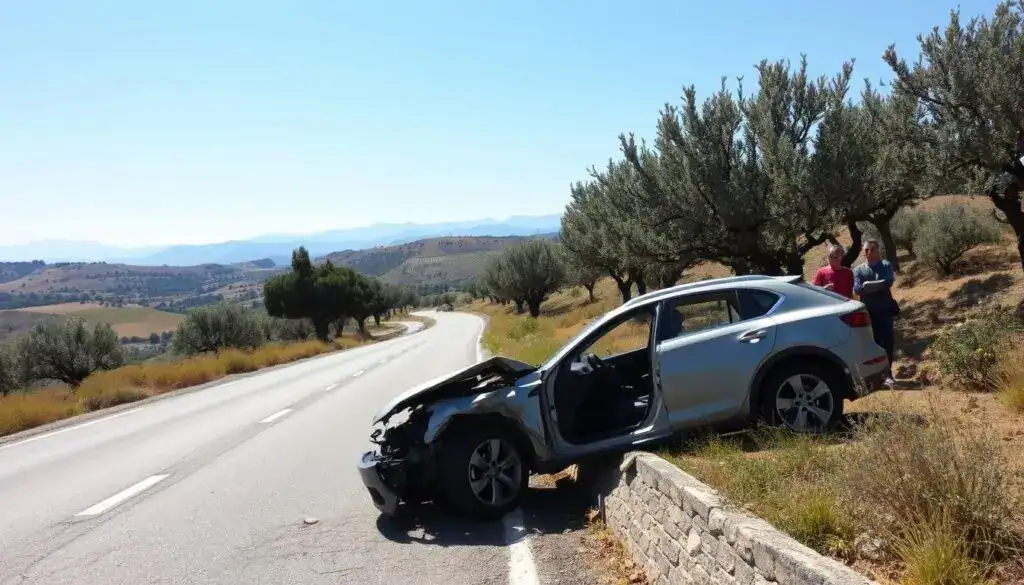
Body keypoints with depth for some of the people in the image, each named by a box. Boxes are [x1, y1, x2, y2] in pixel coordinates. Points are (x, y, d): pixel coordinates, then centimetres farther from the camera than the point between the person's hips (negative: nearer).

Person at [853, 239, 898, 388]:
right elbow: (857, 289, -9)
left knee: (888, 342, -1)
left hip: (885, 310, -1)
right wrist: (879, 286, -14)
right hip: (868, 312, 1)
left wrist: (868, 285, -12)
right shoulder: (858, 270, 6)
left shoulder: (886, 265, 3)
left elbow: (888, 282, -15)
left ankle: (887, 374, 7)